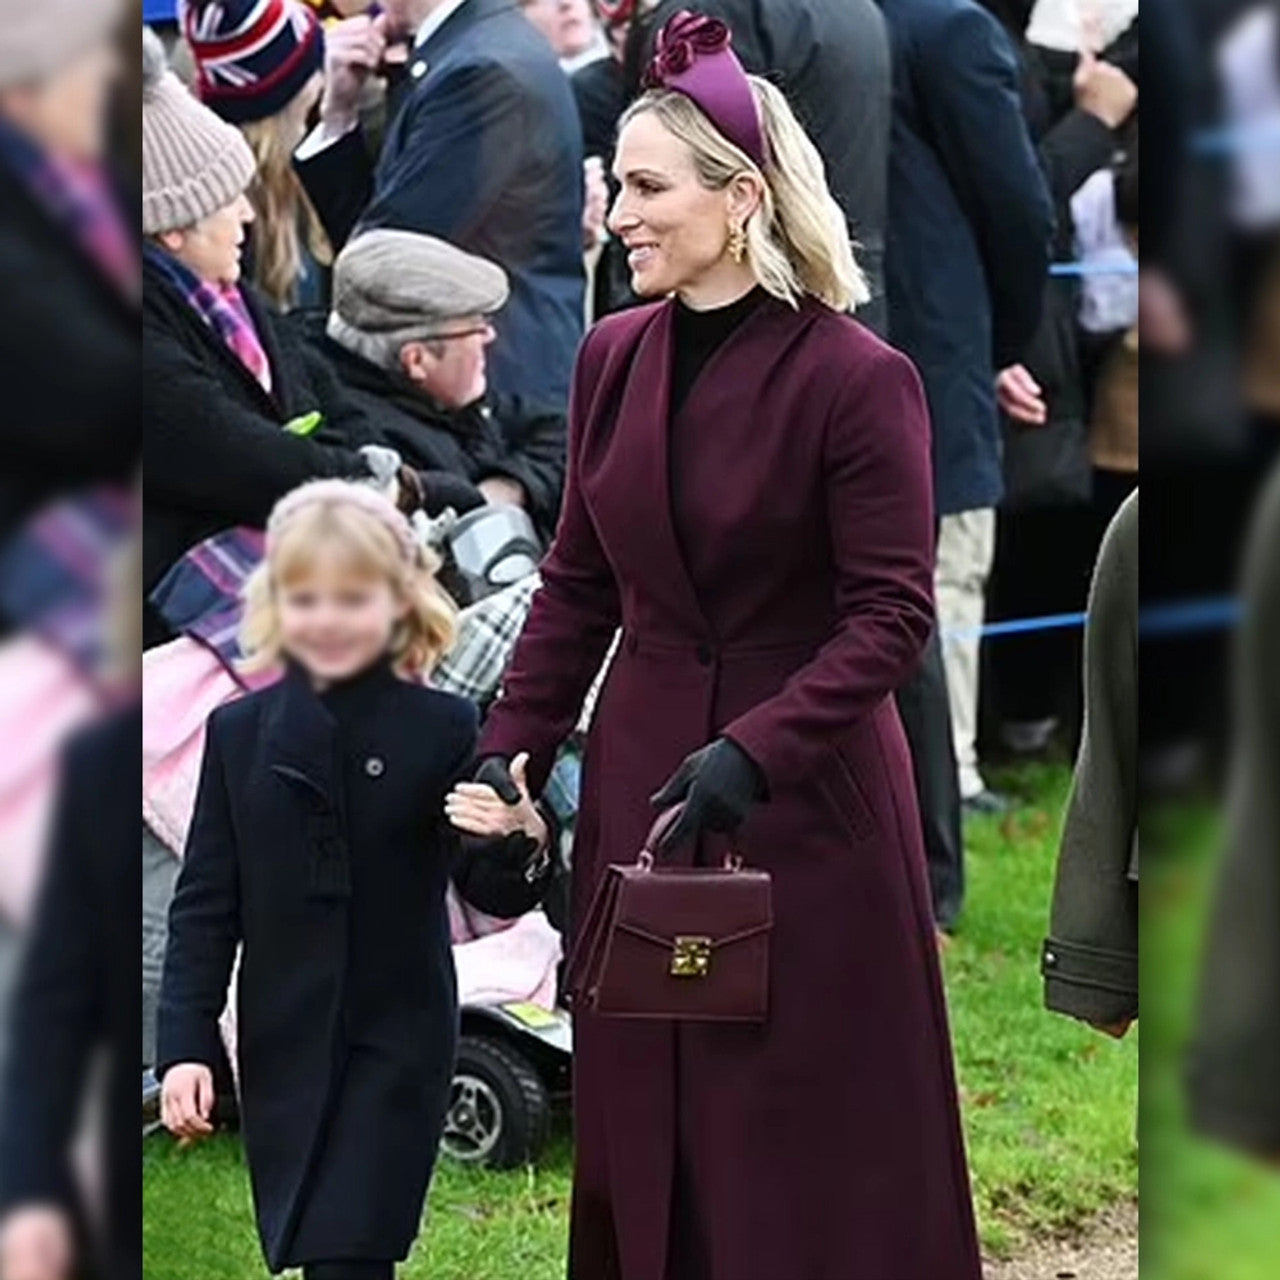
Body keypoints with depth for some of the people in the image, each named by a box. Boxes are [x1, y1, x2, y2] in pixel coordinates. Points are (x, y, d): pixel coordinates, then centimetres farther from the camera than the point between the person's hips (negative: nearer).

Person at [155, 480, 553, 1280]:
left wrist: (522, 844, -28)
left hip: (397, 1042, -3)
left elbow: (490, 891, -5)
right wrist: (185, 1047, -4)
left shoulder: (443, 730, -6)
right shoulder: (239, 733, 1)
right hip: (283, 1044, 3)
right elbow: (206, 905, 4)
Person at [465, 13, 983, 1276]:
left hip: (808, 793, -5)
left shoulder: (857, 378, -14)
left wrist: (756, 750, -25)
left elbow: (892, 615, -15)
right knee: (645, 1103, 10)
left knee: (809, 1128, 2)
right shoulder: (614, 355, 4)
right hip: (641, 769, 6)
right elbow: (577, 581, 9)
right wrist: (512, 743, -2)